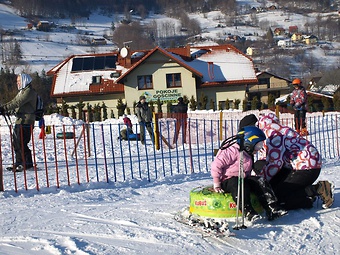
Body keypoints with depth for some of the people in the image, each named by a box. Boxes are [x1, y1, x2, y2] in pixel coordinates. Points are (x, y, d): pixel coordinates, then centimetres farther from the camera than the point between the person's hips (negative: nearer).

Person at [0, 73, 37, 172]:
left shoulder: (29, 91, -11)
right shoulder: (22, 91, 22)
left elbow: (18, 103, -21)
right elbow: (14, 101, 18)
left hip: (26, 121, -10)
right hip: (20, 120, 10)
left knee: (21, 143, -11)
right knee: (16, 143, 11)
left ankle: (28, 163, -5)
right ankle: (19, 163, 18)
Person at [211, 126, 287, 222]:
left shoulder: (248, 155, 15)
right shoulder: (233, 151, -16)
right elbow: (216, 164, -20)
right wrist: (216, 183, -15)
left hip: (244, 178, 8)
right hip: (227, 180, -8)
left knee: (260, 182, -12)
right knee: (239, 185, -39)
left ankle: (272, 209, -22)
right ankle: (248, 211, -47)